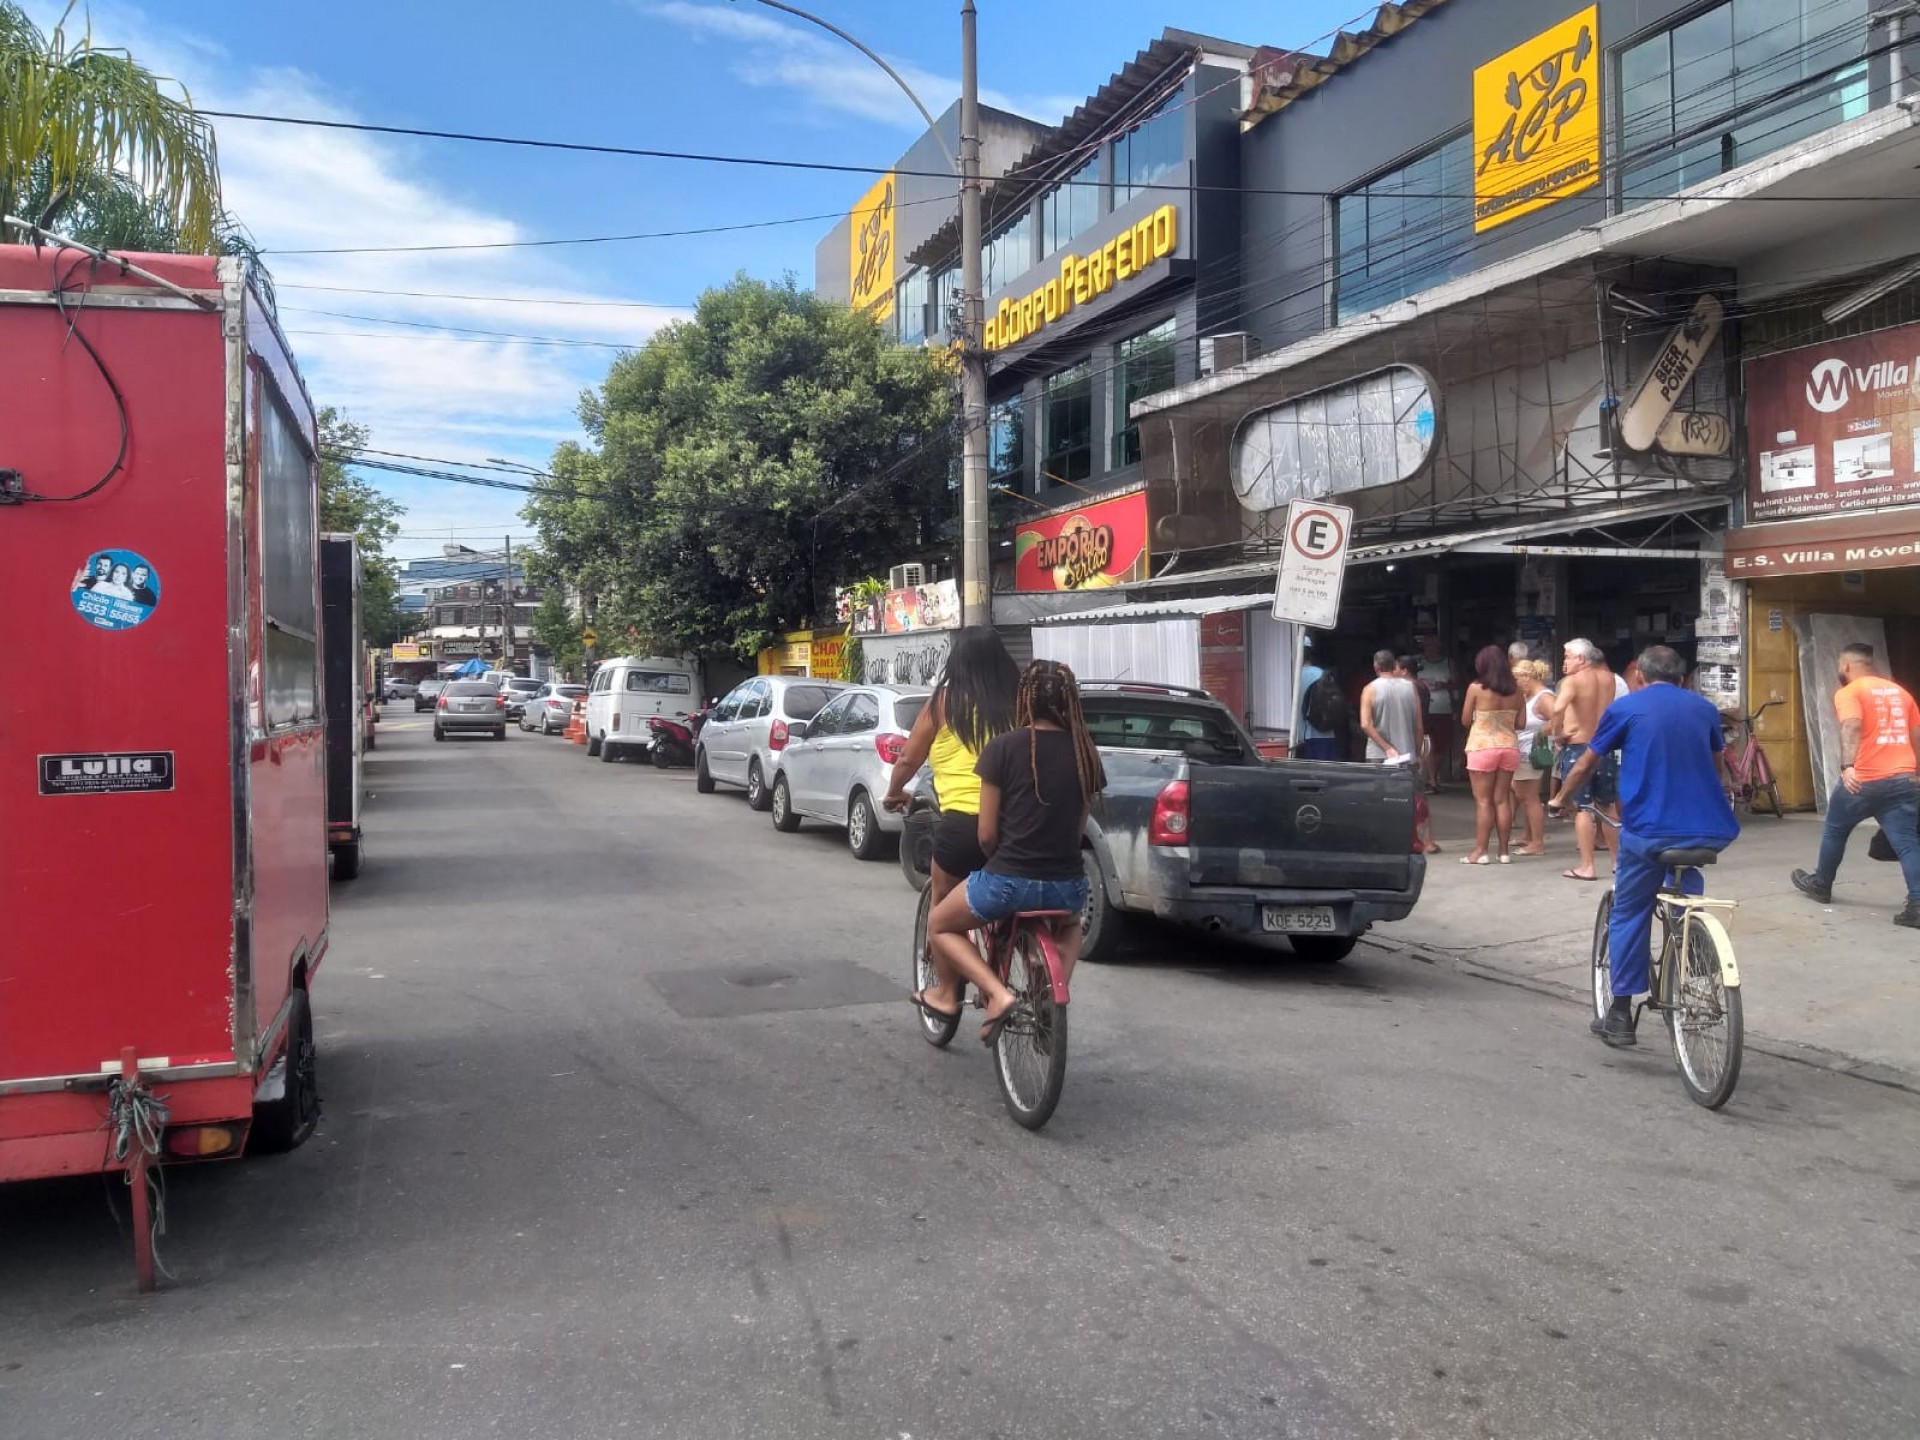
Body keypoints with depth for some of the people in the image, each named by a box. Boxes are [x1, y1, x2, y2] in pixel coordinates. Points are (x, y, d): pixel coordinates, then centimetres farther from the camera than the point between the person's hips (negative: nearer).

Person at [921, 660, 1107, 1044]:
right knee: (1069, 925, 40)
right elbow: (1079, 827, 9)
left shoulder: (1003, 747, -8)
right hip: (1067, 885, 4)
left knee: (940, 925, 24)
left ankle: (997, 993, 5)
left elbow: (986, 833, -5)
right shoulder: (1084, 752, 3)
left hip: (1008, 880, -4)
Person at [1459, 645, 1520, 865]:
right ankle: (1504, 851, 11)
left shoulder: (1476, 688, -8)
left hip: (1483, 746, -4)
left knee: (1483, 801, 0)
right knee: (1502, 799, 9)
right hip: (1509, 745, 4)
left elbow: (1465, 721, -2)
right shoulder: (1515, 690, 2)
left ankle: (1480, 851, 1)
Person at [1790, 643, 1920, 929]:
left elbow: (1851, 726, -22)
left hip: (1863, 780, -5)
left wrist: (1847, 767, -34)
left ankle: (1820, 884, 34)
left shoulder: (1849, 693, -4)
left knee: (1835, 830, 18)